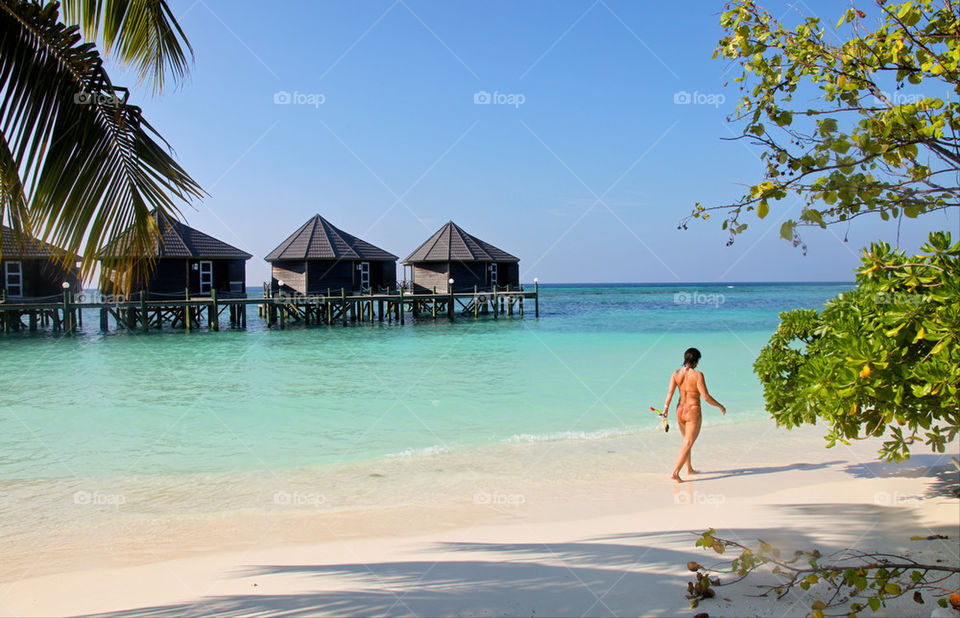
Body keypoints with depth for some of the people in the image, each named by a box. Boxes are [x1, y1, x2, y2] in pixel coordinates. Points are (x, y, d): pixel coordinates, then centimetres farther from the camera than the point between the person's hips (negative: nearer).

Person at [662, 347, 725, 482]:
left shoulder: (676, 373, -2)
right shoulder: (698, 375, -17)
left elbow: (670, 393, -9)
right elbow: (706, 397, -17)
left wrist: (665, 410, -8)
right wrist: (720, 406, -3)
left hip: (680, 410, 6)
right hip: (693, 412, -6)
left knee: (687, 441, 24)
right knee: (688, 444, -3)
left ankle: (689, 469, 38)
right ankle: (675, 473, -13)